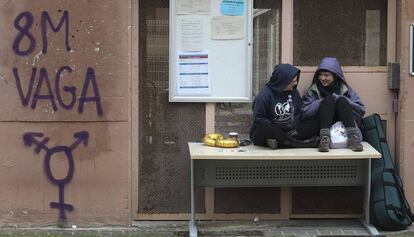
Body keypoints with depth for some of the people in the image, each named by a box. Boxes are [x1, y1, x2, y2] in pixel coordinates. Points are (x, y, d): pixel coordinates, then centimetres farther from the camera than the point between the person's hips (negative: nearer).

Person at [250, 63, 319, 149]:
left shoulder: (294, 93, 8)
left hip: (290, 131, 5)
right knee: (264, 127, -39)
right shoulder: (265, 95, -10)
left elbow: (299, 115, 11)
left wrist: (294, 127, -9)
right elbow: (258, 119, -11)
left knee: (314, 126, -14)